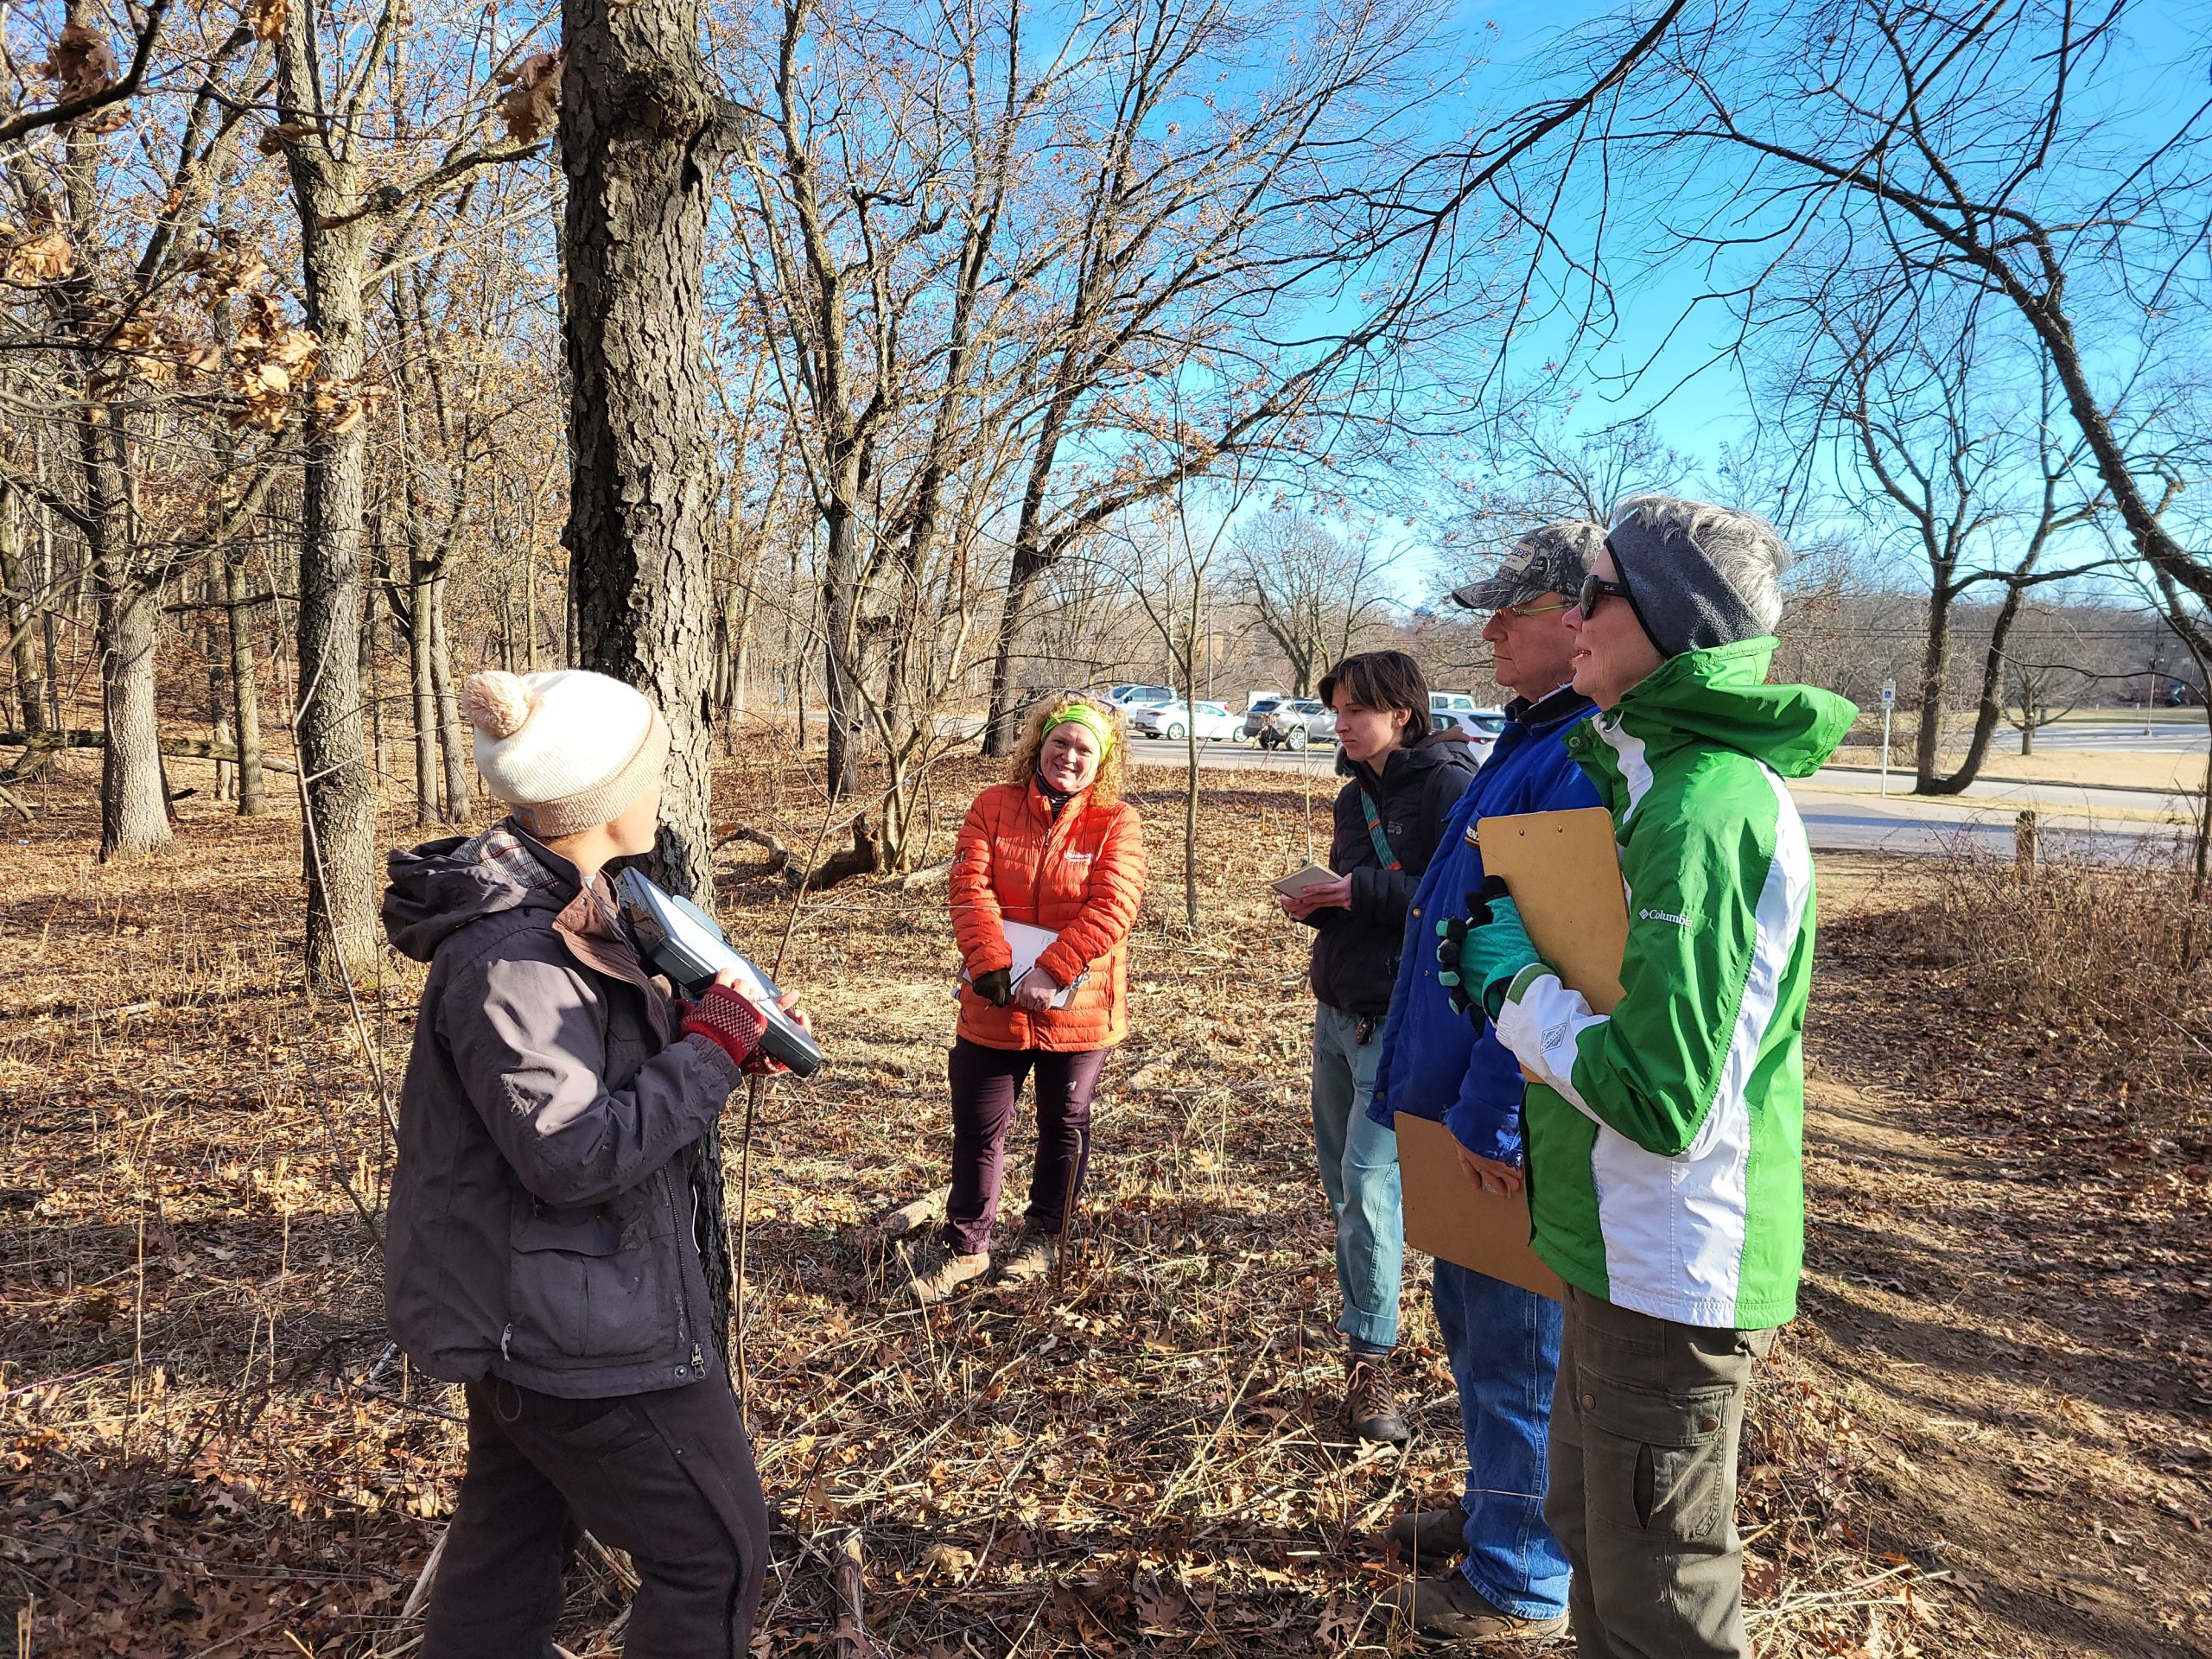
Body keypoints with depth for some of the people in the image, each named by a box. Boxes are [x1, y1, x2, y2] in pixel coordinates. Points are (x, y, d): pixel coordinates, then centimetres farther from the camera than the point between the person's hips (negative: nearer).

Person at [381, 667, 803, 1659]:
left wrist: (702, 1029, -4)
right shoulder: (513, 955, -27)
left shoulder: (549, 909, 4)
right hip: (571, 1322, -10)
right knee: (714, 1551, 5)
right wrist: (712, 1050, -22)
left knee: (514, 1527, 26)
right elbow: (574, 1156, -29)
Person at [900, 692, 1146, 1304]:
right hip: (994, 1006, 1)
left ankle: (1042, 1238, 35)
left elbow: (1113, 905, -17)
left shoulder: (1116, 822, -6)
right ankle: (964, 1245, 28)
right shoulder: (994, 806, 0)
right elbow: (969, 887, -9)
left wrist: (1050, 973, -24)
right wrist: (995, 969, -22)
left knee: (1064, 1127, 15)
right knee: (977, 1128, 10)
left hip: (1078, 1010, -1)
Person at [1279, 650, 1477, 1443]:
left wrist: (1367, 893, -22)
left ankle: (1371, 1359, 2)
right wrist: (1315, 904, 1)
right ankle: (1362, 1321, 28)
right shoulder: (1354, 796, 13)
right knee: (1339, 1178, 13)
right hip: (1336, 1011, 9)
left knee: (1369, 1185, -10)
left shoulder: (1449, 786, -13)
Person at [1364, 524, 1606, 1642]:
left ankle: (1519, 1583, 26)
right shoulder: (1532, 738, 12)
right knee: (1473, 1328, 24)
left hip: (1519, 1131, -10)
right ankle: (1493, 1511, 43)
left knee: (1516, 1352, 7)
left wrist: (1492, 1115, -25)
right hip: (1460, 1104, 10)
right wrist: (1423, 1080, 21)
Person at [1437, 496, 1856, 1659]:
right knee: (1591, 1530, 26)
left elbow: (1659, 1096, -29)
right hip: (1627, 1256, 10)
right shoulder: (1662, 776, 7)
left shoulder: (1706, 808, -24)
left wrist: (1516, 984, -16)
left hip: (1672, 1277, -10)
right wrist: (1509, 944, 4)